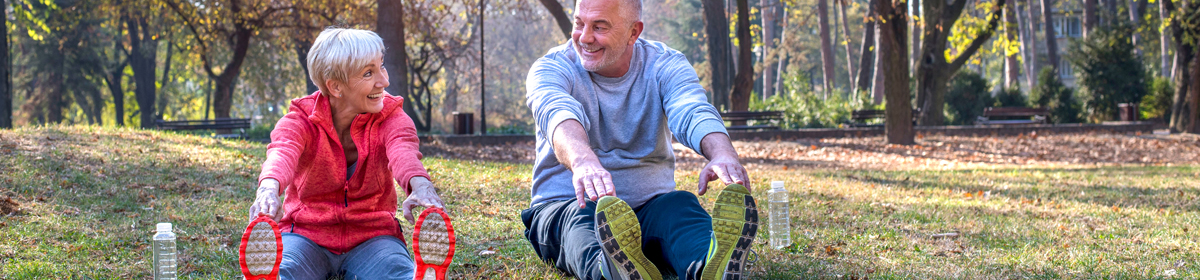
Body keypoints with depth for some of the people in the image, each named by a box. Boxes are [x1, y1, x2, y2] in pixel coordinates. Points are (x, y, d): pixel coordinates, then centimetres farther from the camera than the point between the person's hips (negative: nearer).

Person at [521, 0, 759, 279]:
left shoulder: (665, 65, 1)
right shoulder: (551, 68, -4)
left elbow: (694, 112, -22)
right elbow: (557, 113, -30)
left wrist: (722, 154, -48)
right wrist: (583, 161, -55)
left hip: (648, 206, 2)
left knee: (679, 204, -31)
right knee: (583, 216, -36)